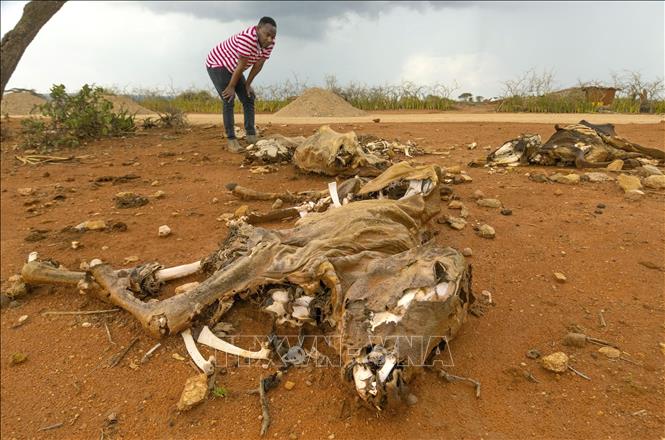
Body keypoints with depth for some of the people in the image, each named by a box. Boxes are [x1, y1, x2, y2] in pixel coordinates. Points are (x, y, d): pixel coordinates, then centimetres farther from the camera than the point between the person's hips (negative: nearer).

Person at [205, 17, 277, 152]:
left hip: (232, 69, 8)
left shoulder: (269, 43, -12)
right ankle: (231, 139, -11)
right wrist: (232, 87, -22)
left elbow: (259, 64, -5)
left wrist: (247, 85, -2)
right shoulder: (248, 38, -35)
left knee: (249, 99, 2)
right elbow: (242, 65, -28)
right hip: (217, 64, -8)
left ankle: (251, 135, 4)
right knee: (228, 101, -17)